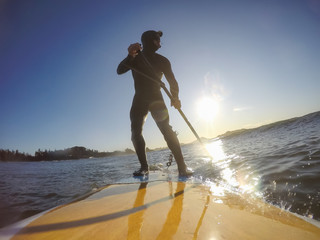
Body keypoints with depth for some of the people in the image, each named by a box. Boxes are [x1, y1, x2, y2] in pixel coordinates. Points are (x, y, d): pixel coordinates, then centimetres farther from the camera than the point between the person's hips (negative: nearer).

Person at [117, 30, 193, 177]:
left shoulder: (162, 60, 5)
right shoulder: (135, 57, 5)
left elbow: (172, 80, -1)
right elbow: (120, 71, -10)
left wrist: (175, 97, -21)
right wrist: (130, 56, -28)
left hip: (156, 99, -1)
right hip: (139, 100, 2)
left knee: (166, 130, -18)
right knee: (136, 133, -8)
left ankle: (182, 166, -19)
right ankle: (144, 167, 0)